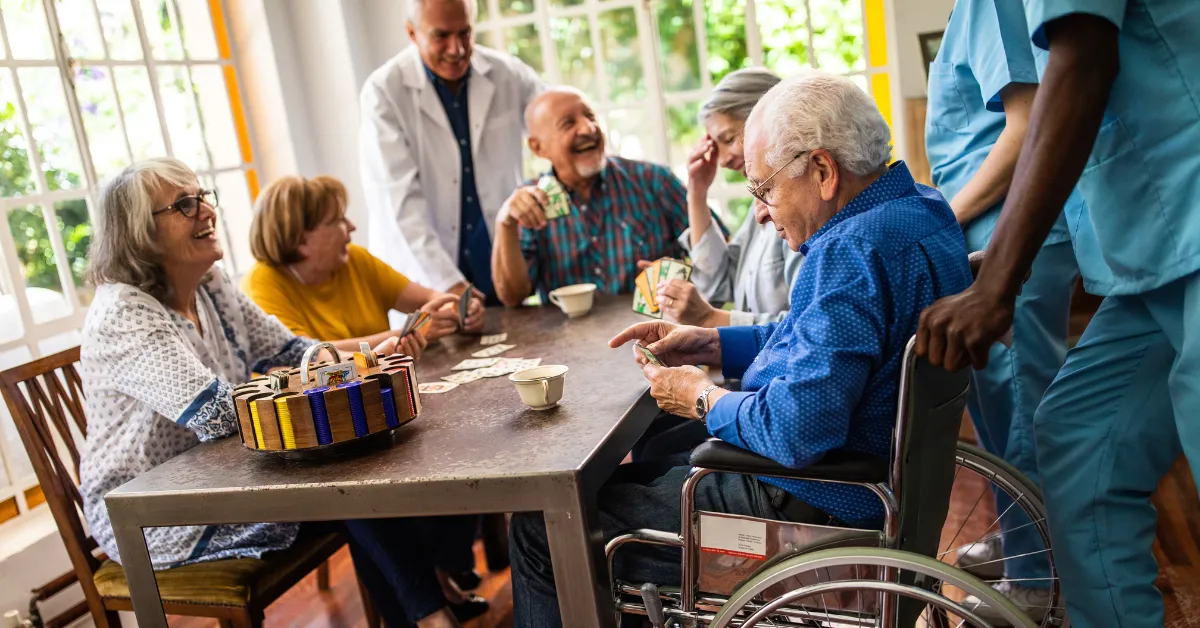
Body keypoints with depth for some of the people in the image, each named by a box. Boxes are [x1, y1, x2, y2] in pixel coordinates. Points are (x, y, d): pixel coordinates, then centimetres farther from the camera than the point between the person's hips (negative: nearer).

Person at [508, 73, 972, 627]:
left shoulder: (854, 253, -29)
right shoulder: (918, 206, 6)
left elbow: (796, 432, -33)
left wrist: (704, 400, -14)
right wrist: (712, 344, 8)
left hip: (815, 509, -11)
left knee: (540, 528, -2)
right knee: (635, 467, 26)